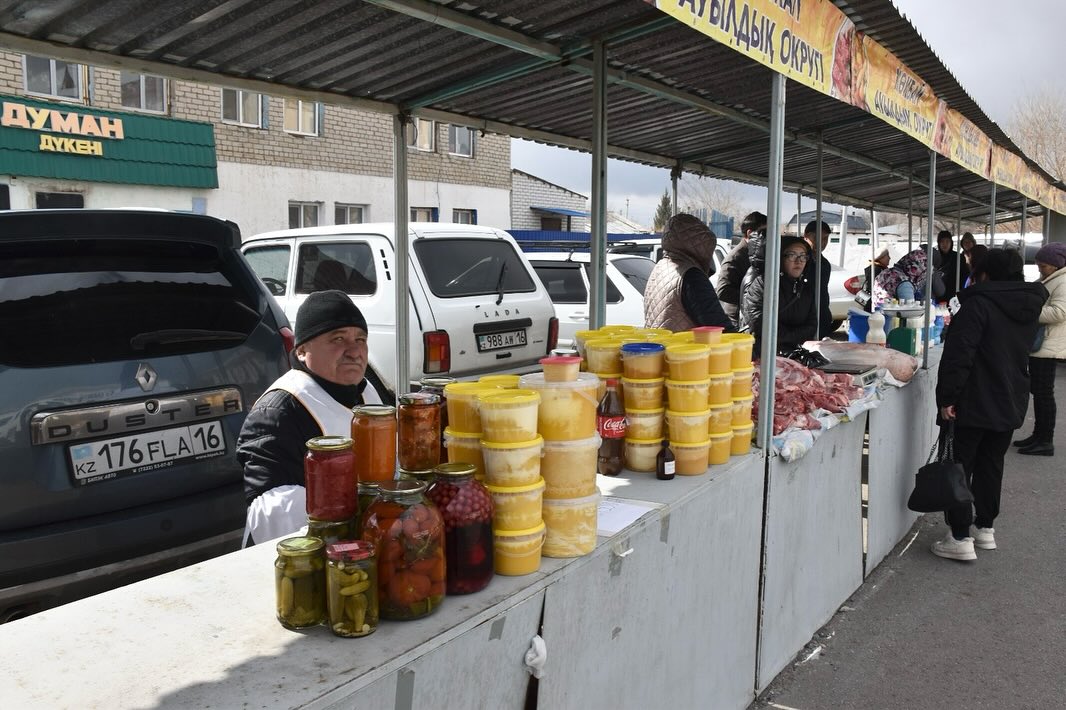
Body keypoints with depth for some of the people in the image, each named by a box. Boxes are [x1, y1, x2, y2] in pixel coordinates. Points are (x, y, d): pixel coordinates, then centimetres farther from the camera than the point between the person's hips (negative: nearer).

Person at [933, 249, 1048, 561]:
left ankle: (960, 538, -1)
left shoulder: (978, 304, -16)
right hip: (1012, 402, 7)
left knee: (960, 465, -1)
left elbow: (959, 354, -22)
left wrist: (947, 397, -19)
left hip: (975, 403, -7)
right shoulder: (1029, 306, 8)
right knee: (992, 464, 18)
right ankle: (985, 528, 27)